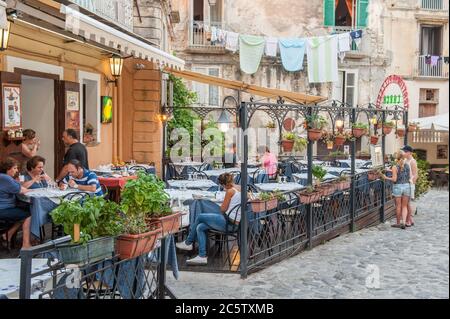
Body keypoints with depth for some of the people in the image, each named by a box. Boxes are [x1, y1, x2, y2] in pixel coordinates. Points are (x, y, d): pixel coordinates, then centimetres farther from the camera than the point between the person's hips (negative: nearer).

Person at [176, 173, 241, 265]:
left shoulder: (230, 191, -14)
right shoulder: (240, 188, 12)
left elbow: (223, 209, -8)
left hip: (228, 222, -9)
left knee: (200, 217, 2)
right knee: (200, 228, 8)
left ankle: (188, 243, 18)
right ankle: (202, 256, 3)